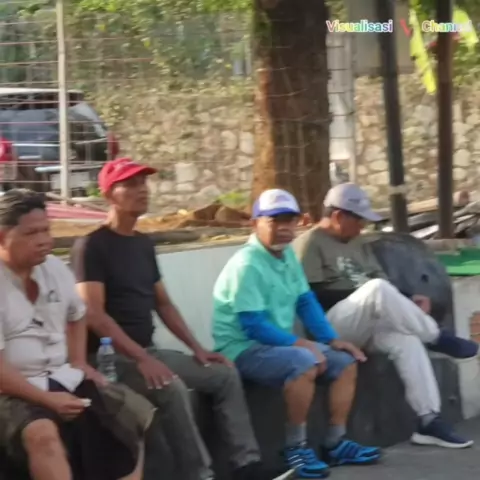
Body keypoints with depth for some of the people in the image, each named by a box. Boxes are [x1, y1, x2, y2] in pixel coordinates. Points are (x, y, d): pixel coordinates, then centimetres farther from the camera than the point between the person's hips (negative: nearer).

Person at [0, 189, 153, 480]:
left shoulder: (55, 269, 6)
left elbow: (76, 316, 26)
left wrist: (79, 364, 11)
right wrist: (45, 399, -22)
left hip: (62, 380, 8)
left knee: (137, 417, -2)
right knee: (43, 434, -37)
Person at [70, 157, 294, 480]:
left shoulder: (144, 244, 15)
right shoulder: (92, 247, -11)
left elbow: (163, 303, 20)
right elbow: (94, 314, -19)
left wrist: (196, 347, 9)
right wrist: (141, 358, -26)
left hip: (148, 350, 9)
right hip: (114, 357, -9)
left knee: (225, 375, 2)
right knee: (172, 388, -33)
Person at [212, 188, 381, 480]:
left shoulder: (287, 254, 7)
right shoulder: (247, 265, -21)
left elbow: (306, 302, 11)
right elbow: (253, 326, -25)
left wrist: (332, 339, 1)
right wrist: (298, 343, -26)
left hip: (279, 343, 10)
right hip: (244, 348, -10)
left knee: (345, 362, 4)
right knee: (304, 363, -34)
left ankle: (336, 444, 5)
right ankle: (297, 448, -23)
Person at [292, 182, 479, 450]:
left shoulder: (356, 242, 21)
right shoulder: (310, 244, -4)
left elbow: (381, 281, 18)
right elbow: (314, 297, -14)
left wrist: (406, 303, -2)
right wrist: (365, 295, -16)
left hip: (366, 325, 7)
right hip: (330, 324, -7)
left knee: (407, 339, -24)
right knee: (377, 289, -34)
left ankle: (429, 420, -27)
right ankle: (437, 338, -18)